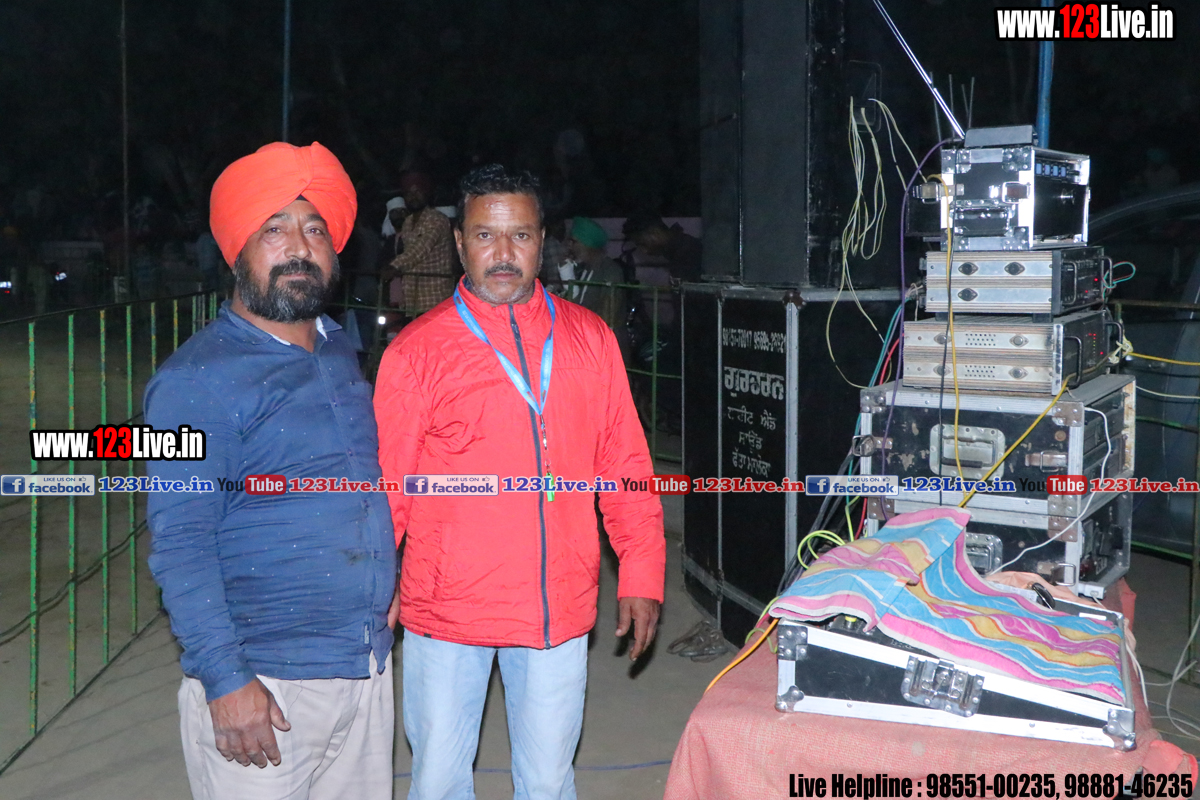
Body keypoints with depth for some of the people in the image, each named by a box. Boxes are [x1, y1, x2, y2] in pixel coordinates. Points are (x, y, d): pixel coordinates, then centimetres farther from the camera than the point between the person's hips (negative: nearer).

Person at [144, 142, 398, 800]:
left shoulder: (338, 353, 10)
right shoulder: (197, 378, -12)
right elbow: (179, 544, -16)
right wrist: (225, 679, -21)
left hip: (368, 669, 7)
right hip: (260, 687, -7)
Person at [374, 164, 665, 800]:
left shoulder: (589, 338, 5)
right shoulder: (417, 351, -4)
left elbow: (625, 466, 7)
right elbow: (386, 485, -1)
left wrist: (642, 573, 4)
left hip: (559, 607, 2)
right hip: (446, 610, -2)